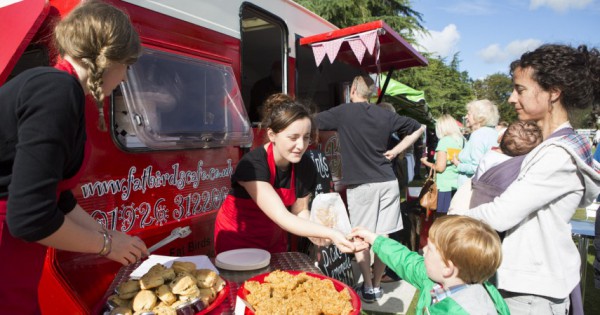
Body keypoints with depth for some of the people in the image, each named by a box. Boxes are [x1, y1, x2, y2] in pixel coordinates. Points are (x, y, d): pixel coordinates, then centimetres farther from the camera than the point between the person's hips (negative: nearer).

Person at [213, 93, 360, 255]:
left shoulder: (306, 166, -16)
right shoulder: (252, 164, -31)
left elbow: (300, 210, -4)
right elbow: (281, 217, -38)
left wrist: (312, 233, -24)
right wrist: (330, 234, -45)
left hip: (274, 238, 4)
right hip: (237, 239, -4)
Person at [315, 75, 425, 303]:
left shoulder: (342, 112, -3)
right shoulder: (385, 115, 8)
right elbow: (418, 128, 17)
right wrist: (396, 151, 13)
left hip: (360, 184, -4)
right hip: (387, 181, 4)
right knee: (382, 237, 11)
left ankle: (368, 288, 14)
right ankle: (377, 285, 24)